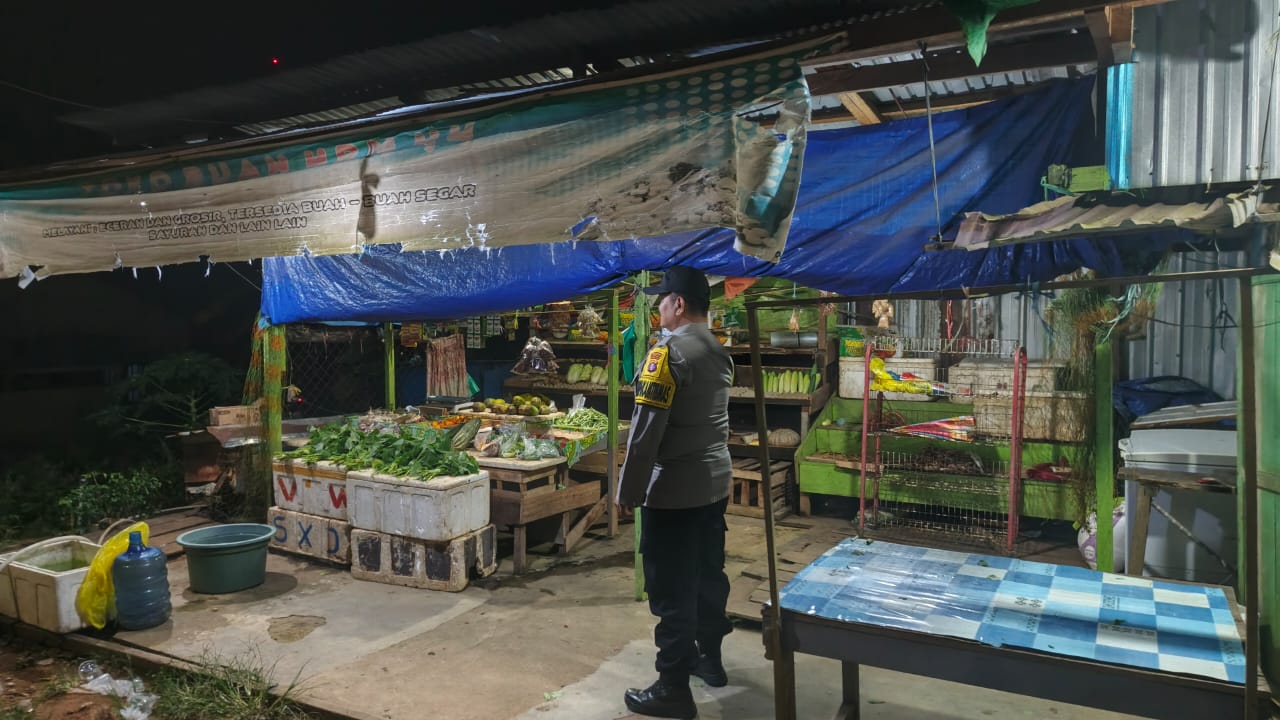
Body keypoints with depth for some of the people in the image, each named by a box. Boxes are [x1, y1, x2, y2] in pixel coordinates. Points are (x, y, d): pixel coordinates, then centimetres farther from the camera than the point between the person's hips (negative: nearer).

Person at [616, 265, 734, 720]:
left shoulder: (668, 351, -17)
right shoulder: (720, 352, 9)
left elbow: (646, 430, -19)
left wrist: (628, 490, -12)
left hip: (674, 489, -9)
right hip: (715, 482, 9)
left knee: (672, 588, 0)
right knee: (708, 573, 20)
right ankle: (709, 657, 36)